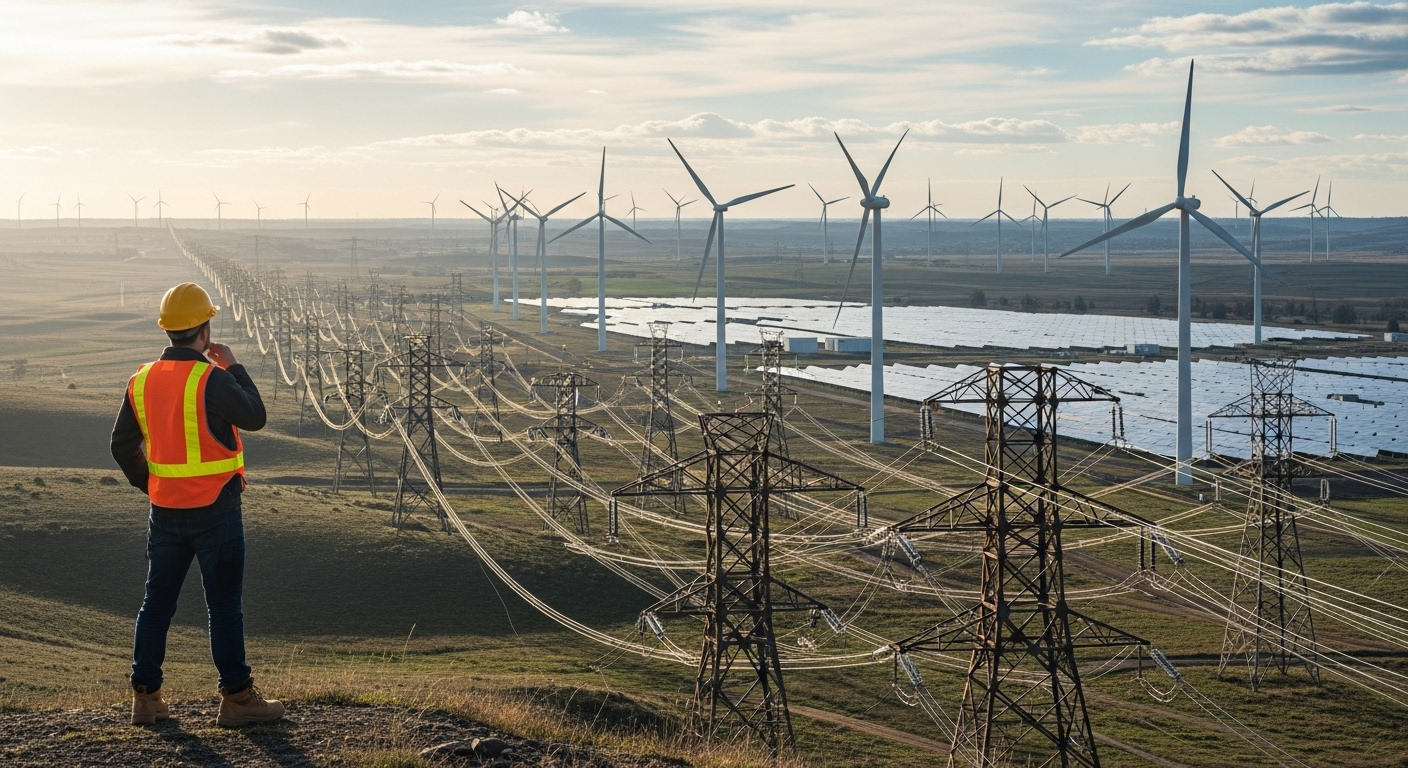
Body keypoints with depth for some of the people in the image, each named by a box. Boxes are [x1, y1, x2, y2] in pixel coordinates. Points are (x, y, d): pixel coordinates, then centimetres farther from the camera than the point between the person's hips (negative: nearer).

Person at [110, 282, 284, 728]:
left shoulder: (142, 381, 2)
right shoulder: (211, 379, -18)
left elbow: (123, 446, 8)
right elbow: (254, 417, -8)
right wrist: (233, 367, 1)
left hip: (165, 510, 6)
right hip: (215, 510, -5)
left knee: (157, 601, 13)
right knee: (224, 604, 1)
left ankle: (145, 695, 16)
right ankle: (236, 697, 6)